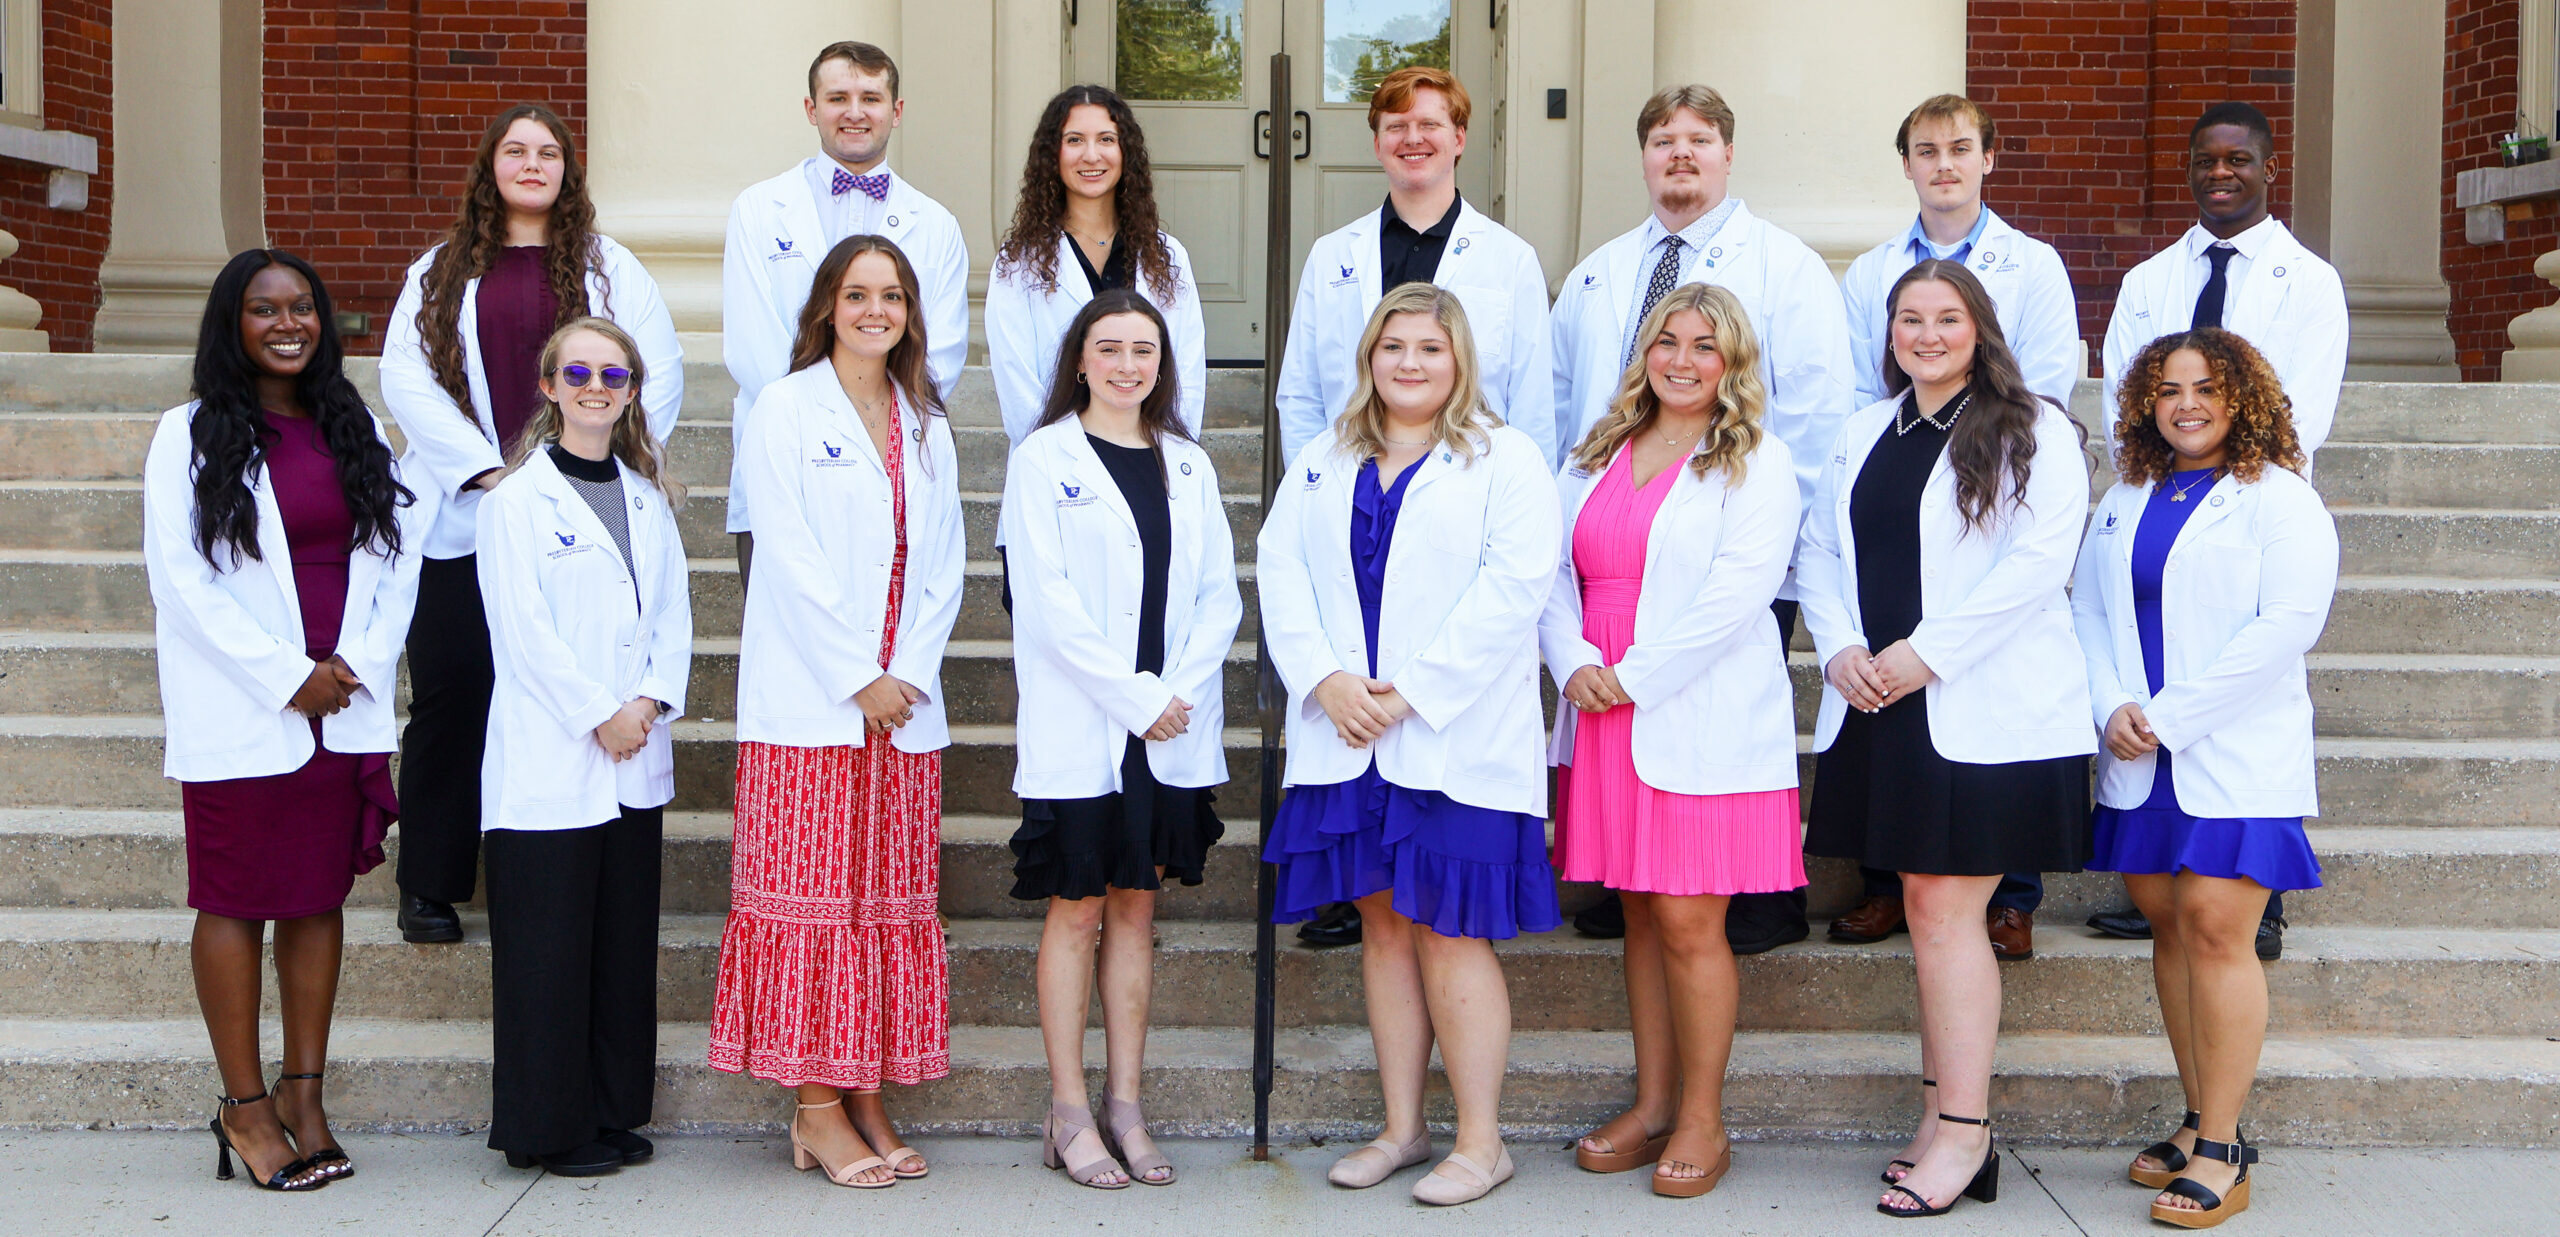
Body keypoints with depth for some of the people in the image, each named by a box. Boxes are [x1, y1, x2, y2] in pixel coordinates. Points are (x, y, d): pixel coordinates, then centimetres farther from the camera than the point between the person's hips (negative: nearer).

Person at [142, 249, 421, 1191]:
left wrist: (361, 664, -6)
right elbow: (181, 577, -8)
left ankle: (304, 1098, 15)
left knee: (320, 895, 7)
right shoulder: (191, 434, -1)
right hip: (239, 713, -4)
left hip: (344, 710, 4)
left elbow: (399, 550, 8)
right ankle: (245, 1105, 10)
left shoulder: (356, 430, 12)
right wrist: (285, 677, -12)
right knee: (236, 900, 0)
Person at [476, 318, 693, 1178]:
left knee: (625, 941, 10)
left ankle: (613, 1111, 20)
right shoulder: (516, 498, -2)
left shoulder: (648, 496, 14)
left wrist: (652, 700, -6)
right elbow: (523, 625, -9)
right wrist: (598, 713, -13)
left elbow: (673, 610, 10)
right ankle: (548, 1127, 9)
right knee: (549, 944, -1)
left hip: (635, 763, 5)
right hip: (548, 761, -5)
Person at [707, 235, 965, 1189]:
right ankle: (816, 1108, 1)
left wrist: (910, 672, -4)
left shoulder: (926, 426, 16)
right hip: (810, 696, -5)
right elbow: (791, 555, -8)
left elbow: (943, 564, 11)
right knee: (812, 894, -4)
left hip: (904, 697, 5)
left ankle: (867, 1096, 11)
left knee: (889, 894, 5)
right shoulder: (788, 408, 1)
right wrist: (858, 677, -12)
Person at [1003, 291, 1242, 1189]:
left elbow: (1219, 593, 7)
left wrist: (1179, 689, -8)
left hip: (1173, 732, 4)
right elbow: (1049, 599, -10)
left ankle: (1125, 1108, 16)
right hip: (1080, 729, -4)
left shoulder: (1188, 465, 13)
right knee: (1076, 912, 2)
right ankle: (1070, 1115, 10)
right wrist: (1133, 696, -14)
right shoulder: (1044, 458, -1)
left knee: (1135, 910, 9)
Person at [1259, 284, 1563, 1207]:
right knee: (1384, 923, 10)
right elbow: (1281, 568, 7)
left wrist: (1414, 692, -16)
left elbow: (1515, 581, -11)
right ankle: (1402, 1128, 21)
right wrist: (1323, 678, -10)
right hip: (1346, 739, 5)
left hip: (1454, 742, -5)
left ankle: (1480, 1142, 7)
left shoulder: (1507, 459, 1)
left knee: (1448, 931, -4)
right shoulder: (1322, 463, 16)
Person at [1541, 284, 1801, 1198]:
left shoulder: (1755, 463, -1)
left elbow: (1738, 592, -12)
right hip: (1604, 724, 5)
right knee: (1641, 917, 11)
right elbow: (1554, 572, 11)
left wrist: (1635, 678, -14)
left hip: (1701, 725, -5)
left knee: (1689, 923, -4)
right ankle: (1651, 1106, 20)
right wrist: (1574, 665, -7)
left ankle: (1702, 1121, 8)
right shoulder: (1596, 458, 15)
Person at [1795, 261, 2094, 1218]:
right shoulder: (1864, 434, 18)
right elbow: (1819, 548, 15)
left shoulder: (2031, 432, -1)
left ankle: (1962, 1129, -1)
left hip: (1984, 711, -6)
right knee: (1932, 910, 10)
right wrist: (1839, 649, -3)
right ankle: (1945, 1113, 17)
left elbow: (2037, 559, -12)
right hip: (1880, 709, 6)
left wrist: (1925, 652, -16)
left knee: (1942, 907, -8)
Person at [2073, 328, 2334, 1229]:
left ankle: (2222, 1151, -5)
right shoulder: (2123, 503, 15)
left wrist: (2170, 716, -15)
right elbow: (2088, 611, 12)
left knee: (2216, 927, -10)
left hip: (2236, 757, -5)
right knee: (2169, 926, 7)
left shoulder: (2278, 499, -3)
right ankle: (2200, 1123, 17)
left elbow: (2286, 624, -13)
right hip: (2139, 759, 6)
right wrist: (2113, 708, -7)